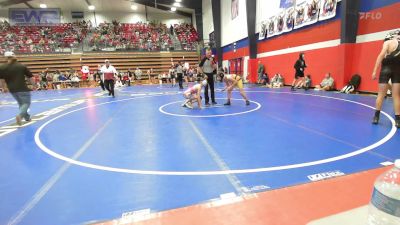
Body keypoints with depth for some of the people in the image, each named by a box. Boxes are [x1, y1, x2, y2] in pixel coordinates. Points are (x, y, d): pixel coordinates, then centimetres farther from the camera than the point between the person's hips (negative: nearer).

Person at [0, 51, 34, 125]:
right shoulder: (22, 66, -3)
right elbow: (30, 77, 1)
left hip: (12, 89, 4)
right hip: (23, 89, -4)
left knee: (21, 103, 21)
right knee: (26, 103, 0)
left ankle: (27, 117, 28)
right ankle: (20, 116, -25)